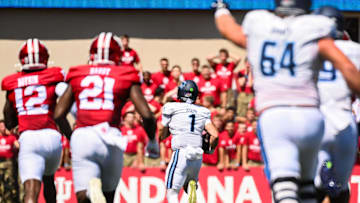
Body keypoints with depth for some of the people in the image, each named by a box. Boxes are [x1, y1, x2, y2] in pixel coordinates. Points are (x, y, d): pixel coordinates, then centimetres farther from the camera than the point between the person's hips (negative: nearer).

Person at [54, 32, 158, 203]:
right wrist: (152, 141, 20)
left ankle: (92, 188, -39)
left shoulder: (77, 76, 14)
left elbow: (58, 114, 11)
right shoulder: (126, 78, 9)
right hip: (110, 137, 0)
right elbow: (147, 115, 2)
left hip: (81, 137, 0)